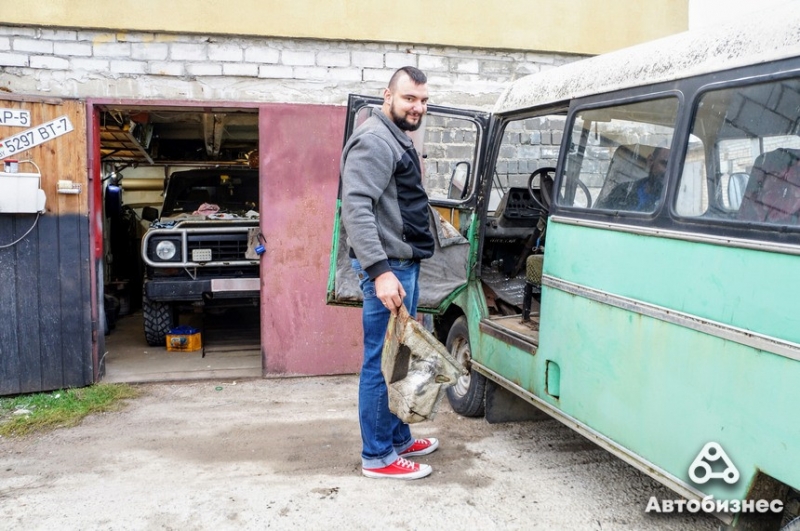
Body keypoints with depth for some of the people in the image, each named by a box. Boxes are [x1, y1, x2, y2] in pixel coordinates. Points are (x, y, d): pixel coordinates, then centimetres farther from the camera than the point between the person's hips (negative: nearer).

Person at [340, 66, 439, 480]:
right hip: (387, 267, -10)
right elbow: (355, 208, -24)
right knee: (382, 362, -4)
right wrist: (379, 270, -30)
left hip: (404, 264, 11)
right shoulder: (374, 141, -14)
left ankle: (399, 438, 29)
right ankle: (377, 456, 6)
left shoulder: (398, 140, 19)